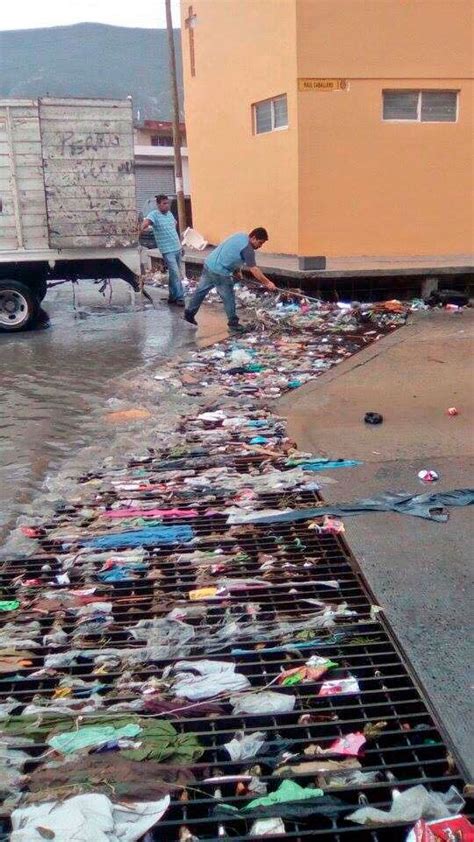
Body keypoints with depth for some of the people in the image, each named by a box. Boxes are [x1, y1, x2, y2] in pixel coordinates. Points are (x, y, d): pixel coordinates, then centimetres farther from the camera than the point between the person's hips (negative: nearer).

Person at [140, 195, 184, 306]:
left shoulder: (169, 213, 11)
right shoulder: (154, 214, -10)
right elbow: (147, 221, -32)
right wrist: (143, 227, -48)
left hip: (177, 248, 7)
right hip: (167, 250, -7)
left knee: (174, 274, 13)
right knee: (175, 274, -11)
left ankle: (172, 296, 22)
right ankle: (180, 297, -5)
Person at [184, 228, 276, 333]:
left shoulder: (241, 236, 11)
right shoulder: (247, 248, -16)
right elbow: (254, 270, -14)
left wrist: (237, 271, 18)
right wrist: (267, 283, -9)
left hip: (209, 264, 9)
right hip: (220, 272, -9)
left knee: (200, 291, 19)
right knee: (229, 298, 2)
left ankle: (189, 314, 32)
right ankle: (233, 324, 11)